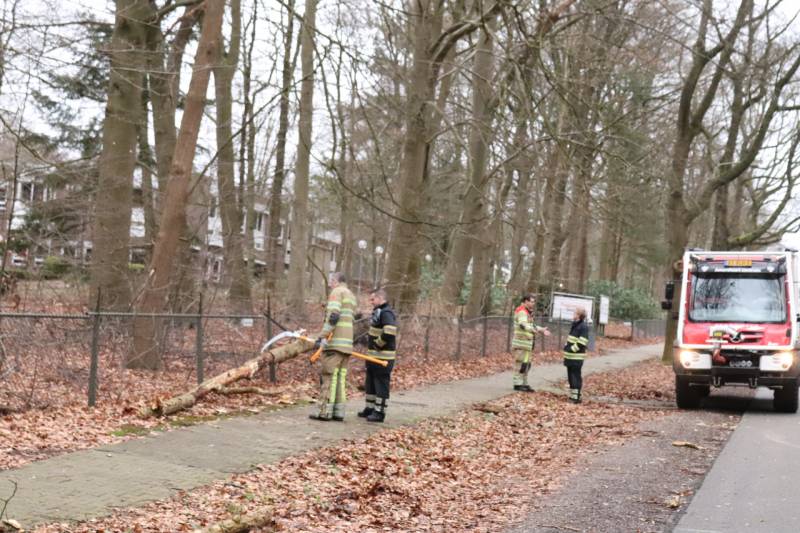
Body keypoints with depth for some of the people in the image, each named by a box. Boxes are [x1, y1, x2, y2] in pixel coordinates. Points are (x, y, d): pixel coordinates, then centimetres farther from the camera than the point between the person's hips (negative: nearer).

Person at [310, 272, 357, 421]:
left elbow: (333, 317, -16)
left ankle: (325, 412, -8)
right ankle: (339, 412, 4)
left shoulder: (337, 292, -4)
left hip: (335, 342, -8)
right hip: (347, 343, 8)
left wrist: (321, 337, -18)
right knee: (341, 378, 7)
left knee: (329, 376, -7)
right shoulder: (351, 295, 23)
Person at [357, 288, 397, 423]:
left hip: (383, 357, -11)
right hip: (374, 356, 11)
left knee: (381, 385, -3)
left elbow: (389, 333, -30)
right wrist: (369, 339, 12)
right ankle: (370, 409, 28)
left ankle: (379, 412, 2)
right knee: (370, 383, 18)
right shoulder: (378, 312, 15)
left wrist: (378, 344, -18)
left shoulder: (386, 313, -17)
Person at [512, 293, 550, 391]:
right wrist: (533, 329, -50)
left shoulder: (528, 312, 20)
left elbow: (531, 325, 29)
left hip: (527, 344, 11)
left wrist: (541, 330, 15)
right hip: (521, 343, -11)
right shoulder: (522, 312, -15)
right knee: (520, 363, -7)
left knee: (526, 364, 16)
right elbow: (523, 324, -32)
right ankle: (517, 384, -2)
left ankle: (524, 383, 24)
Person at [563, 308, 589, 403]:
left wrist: (572, 349, -18)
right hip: (570, 356, 9)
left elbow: (582, 343, -19)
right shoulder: (575, 325, 15)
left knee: (576, 377, -6)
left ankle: (576, 397, -3)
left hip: (576, 358, -9)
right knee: (571, 376, 15)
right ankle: (572, 395, 24)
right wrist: (566, 346, 12)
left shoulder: (583, 327, -13)